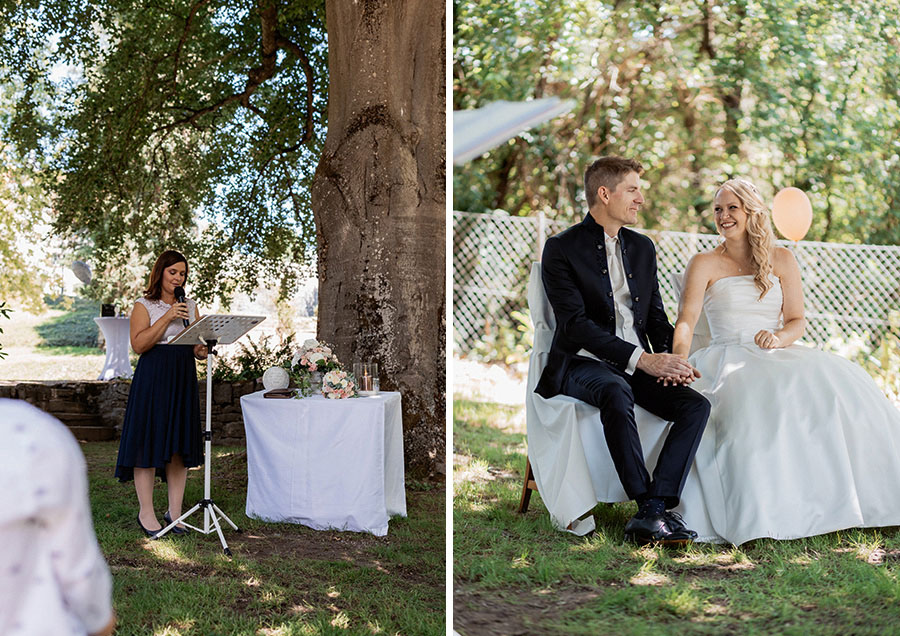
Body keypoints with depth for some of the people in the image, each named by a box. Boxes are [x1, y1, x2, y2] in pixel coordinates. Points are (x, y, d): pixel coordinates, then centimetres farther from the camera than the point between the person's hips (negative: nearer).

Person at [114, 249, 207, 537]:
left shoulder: (190, 306, 15)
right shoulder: (144, 305, 0)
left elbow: (199, 347, 15)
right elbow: (138, 344, -14)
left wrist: (202, 351, -8)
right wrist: (167, 318, -17)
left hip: (184, 378, 5)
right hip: (152, 377, -5)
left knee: (180, 444, 5)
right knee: (149, 441, -4)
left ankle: (174, 511, 12)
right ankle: (146, 513, 4)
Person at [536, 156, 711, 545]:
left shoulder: (642, 248, 17)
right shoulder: (561, 249, -4)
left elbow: (656, 316, 19)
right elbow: (575, 323, -15)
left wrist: (671, 360, -5)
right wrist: (641, 359, -24)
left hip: (641, 365, 6)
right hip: (582, 364, -6)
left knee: (697, 405, -21)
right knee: (616, 392, -39)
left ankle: (655, 507, -29)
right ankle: (650, 507, -36)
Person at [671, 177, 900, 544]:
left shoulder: (782, 261, 14)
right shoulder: (704, 265, 6)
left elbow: (797, 321, 10)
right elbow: (686, 322, -7)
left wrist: (779, 338, -15)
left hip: (777, 358, 3)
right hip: (729, 360, -3)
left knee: (835, 382, -26)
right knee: (763, 395, -37)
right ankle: (765, 511, -36)